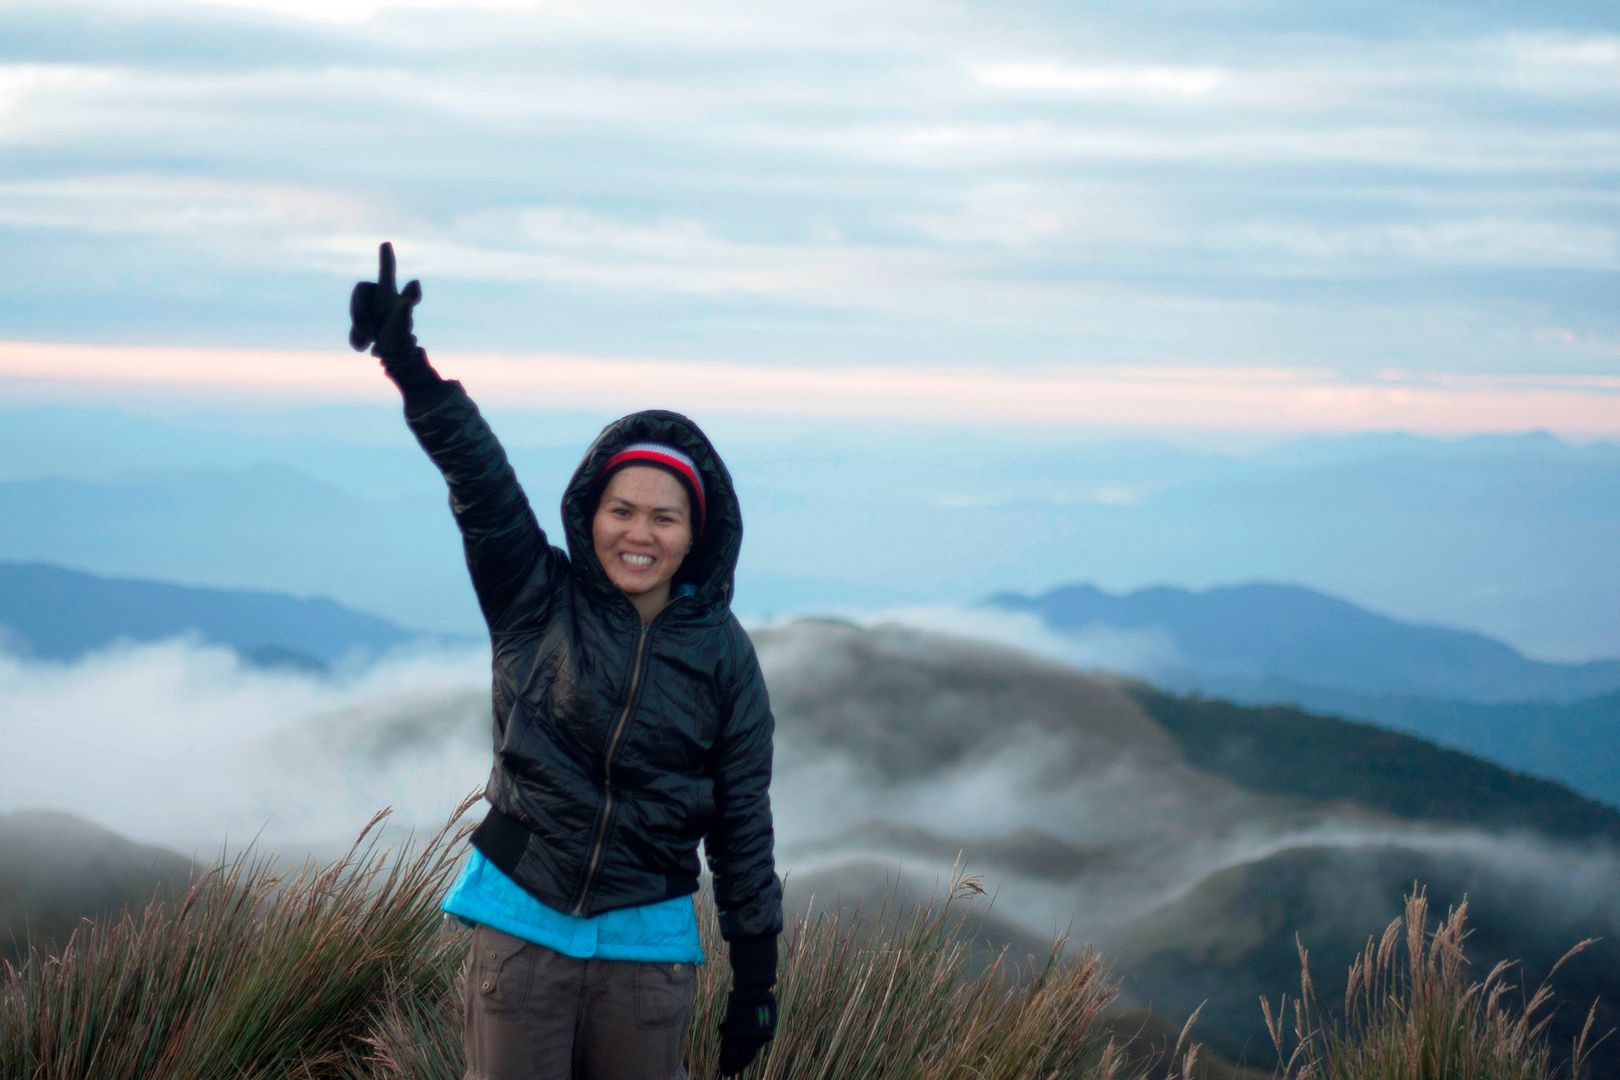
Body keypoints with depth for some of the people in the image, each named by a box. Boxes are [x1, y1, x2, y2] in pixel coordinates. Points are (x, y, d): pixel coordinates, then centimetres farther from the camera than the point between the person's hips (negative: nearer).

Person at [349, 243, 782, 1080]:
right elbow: (480, 481, -18)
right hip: (520, 923, -1)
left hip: (645, 944, 1)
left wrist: (757, 972, 4)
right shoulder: (538, 602, -1)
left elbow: (743, 824, 4)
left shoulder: (722, 655, 0)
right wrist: (409, 369, -33)